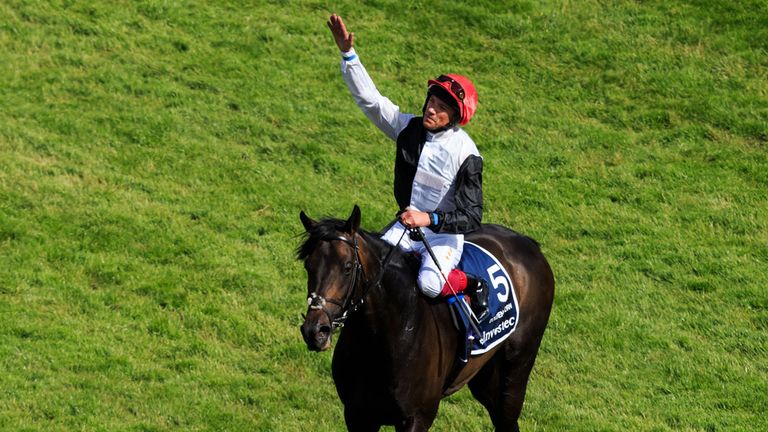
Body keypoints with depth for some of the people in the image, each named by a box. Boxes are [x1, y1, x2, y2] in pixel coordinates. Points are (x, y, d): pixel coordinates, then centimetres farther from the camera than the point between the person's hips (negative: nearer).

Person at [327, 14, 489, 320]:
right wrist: (348, 53, -12)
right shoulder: (409, 128, -3)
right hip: (406, 224, 5)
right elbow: (369, 99, -3)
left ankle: (474, 286, -2)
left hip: (445, 233, -5)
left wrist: (429, 219, -35)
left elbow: (472, 217, -21)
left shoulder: (466, 154, -18)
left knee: (430, 284, -31)